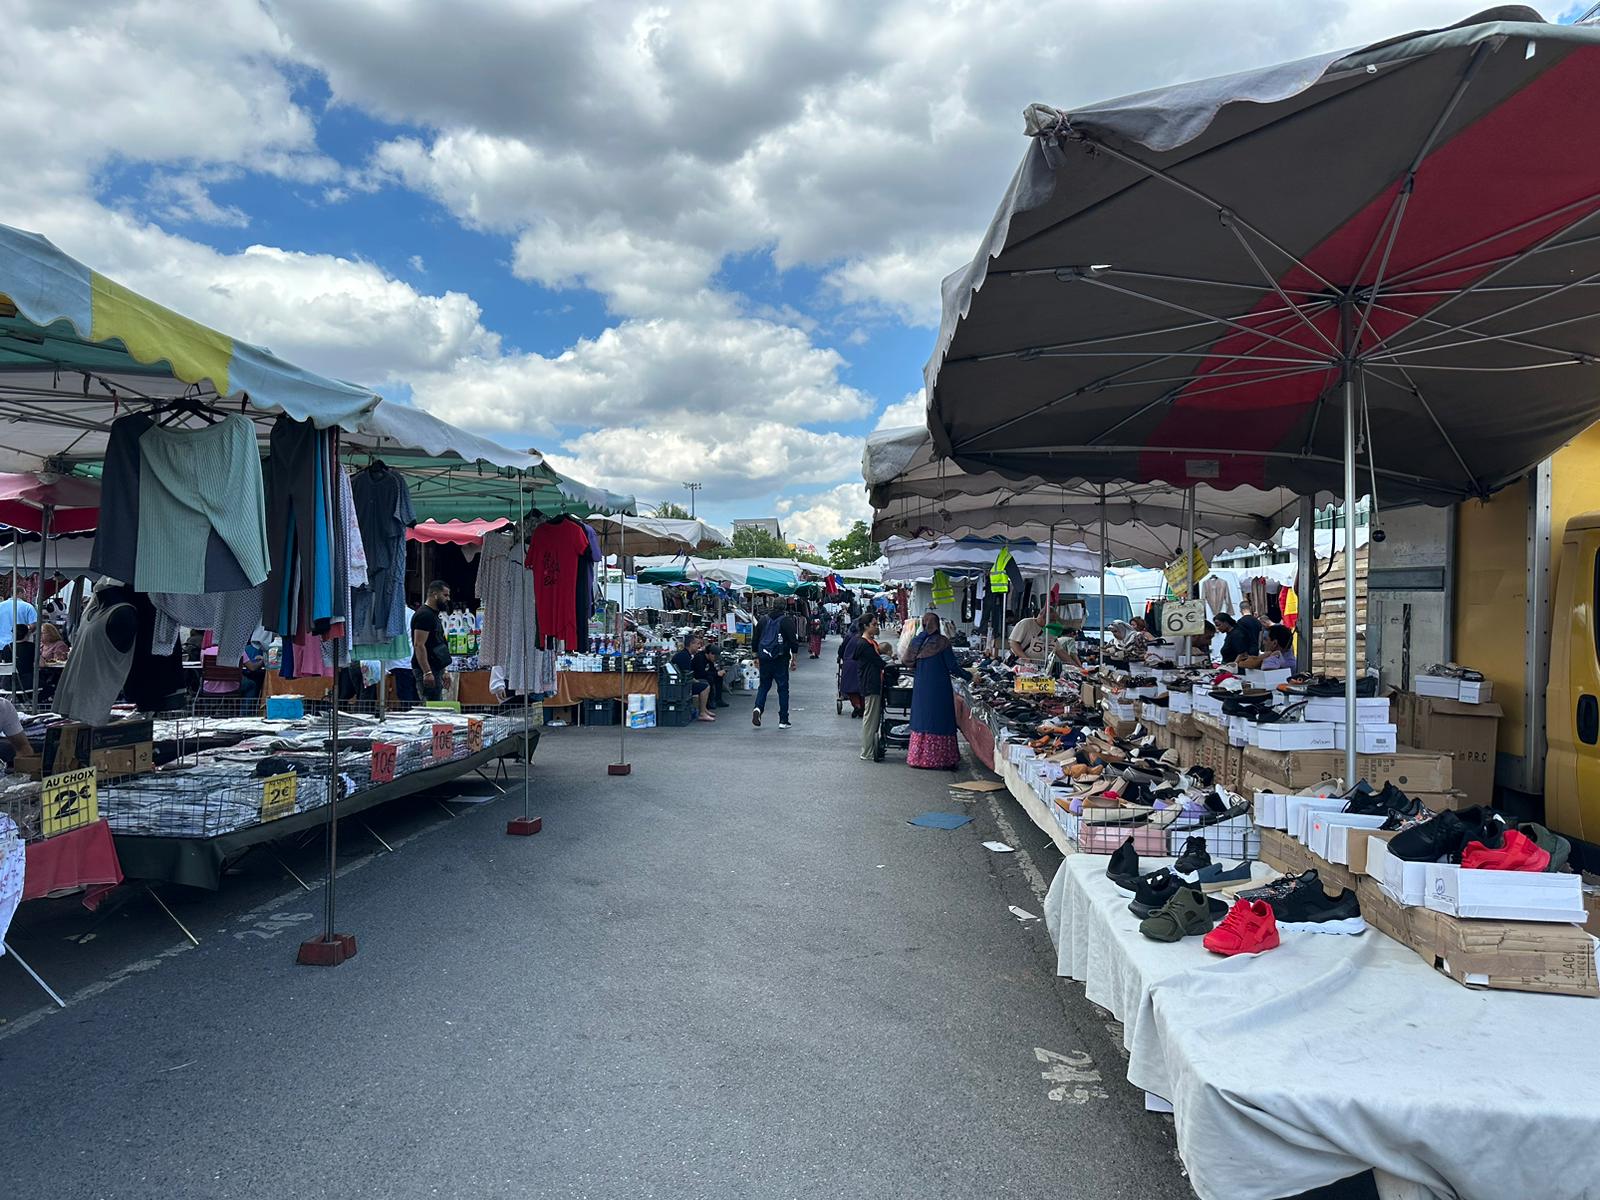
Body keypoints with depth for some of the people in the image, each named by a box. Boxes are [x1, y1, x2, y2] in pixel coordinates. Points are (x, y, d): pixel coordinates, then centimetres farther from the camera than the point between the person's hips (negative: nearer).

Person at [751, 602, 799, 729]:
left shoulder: (762, 620, 9)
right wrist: (794, 659, -2)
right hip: (780, 659, -4)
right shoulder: (787, 621, -5)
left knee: (764, 685, 15)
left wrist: (756, 656, 22)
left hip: (764, 658, 4)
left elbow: (755, 640, 14)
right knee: (783, 688, 4)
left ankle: (758, 708, -11)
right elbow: (793, 641, -8)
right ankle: (783, 721, 4)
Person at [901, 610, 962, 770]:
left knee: (921, 719, 11)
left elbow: (909, 663, 8)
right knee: (941, 721, 2)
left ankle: (918, 757, 14)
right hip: (940, 688, -4)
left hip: (920, 687, 4)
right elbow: (952, 666, -8)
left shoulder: (916, 641, 1)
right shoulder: (942, 641, -11)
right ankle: (940, 758, 3)